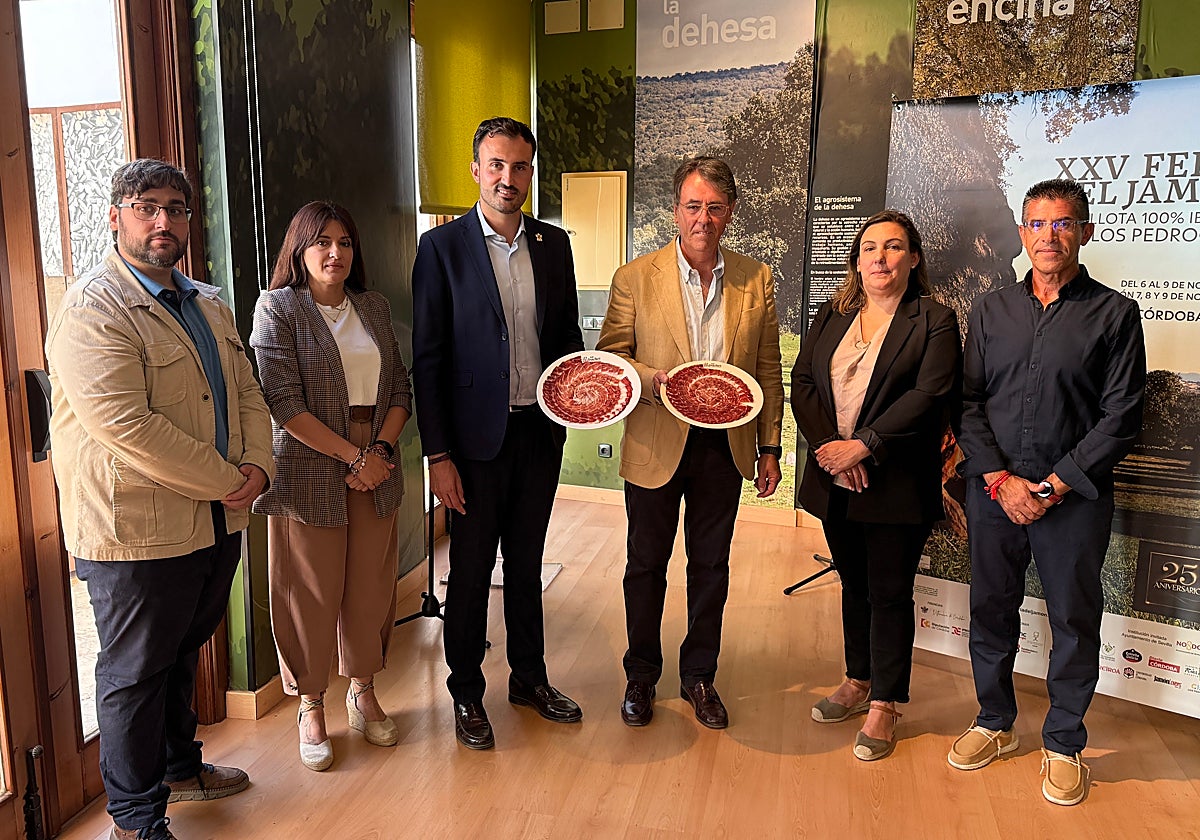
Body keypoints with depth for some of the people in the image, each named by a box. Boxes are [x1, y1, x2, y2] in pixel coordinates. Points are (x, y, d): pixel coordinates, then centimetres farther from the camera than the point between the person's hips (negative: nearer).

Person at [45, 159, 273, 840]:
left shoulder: (209, 305, 12)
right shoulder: (92, 312, -16)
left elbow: (248, 393, 12)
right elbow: (125, 426, -25)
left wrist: (258, 465, -6)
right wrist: (227, 482, -20)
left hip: (217, 522, 8)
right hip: (138, 532, -8)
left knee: (183, 654, 24)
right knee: (136, 671, 9)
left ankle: (180, 766, 44)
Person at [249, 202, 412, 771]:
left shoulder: (374, 307, 10)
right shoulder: (277, 307, -4)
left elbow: (401, 389, 8)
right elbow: (284, 402, -13)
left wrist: (380, 450, -8)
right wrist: (352, 456, -15)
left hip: (375, 467, 4)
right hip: (310, 471, -4)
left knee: (370, 585, 11)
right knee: (311, 591, 5)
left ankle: (362, 691, 31)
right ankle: (311, 707, 24)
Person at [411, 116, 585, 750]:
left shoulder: (553, 244, 6)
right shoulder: (443, 247, -7)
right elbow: (426, 359, -8)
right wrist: (437, 455, -12)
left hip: (540, 432, 4)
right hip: (477, 436, -4)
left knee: (526, 561, 17)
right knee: (471, 568, 9)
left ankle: (530, 677, 34)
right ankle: (466, 693, 27)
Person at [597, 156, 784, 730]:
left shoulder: (757, 281, 2)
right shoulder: (635, 278, -5)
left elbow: (768, 372, 6)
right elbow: (608, 358, -1)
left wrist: (769, 450, 4)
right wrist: (653, 378, -21)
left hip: (725, 446, 2)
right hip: (656, 445, -1)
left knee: (711, 567, 13)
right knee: (646, 565, 11)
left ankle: (699, 677, 33)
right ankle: (641, 677, 31)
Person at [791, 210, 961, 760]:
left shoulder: (934, 322, -3)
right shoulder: (831, 317, 11)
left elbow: (928, 395, -15)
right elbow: (802, 383, 2)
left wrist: (863, 445, -19)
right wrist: (829, 446, -12)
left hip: (897, 484, -4)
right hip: (835, 481, 5)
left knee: (889, 594, 3)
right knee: (853, 586, 17)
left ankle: (884, 705, 18)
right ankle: (858, 682, 34)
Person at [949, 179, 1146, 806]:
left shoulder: (1114, 314, -1)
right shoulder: (992, 309, 7)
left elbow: (1121, 418, -6)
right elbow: (969, 401, 4)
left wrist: (1055, 485, -12)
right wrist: (999, 479, -7)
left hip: (1074, 497, -2)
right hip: (993, 490, 3)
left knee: (1074, 622, 8)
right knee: (990, 611, 13)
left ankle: (1063, 743, 27)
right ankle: (995, 723, 32)